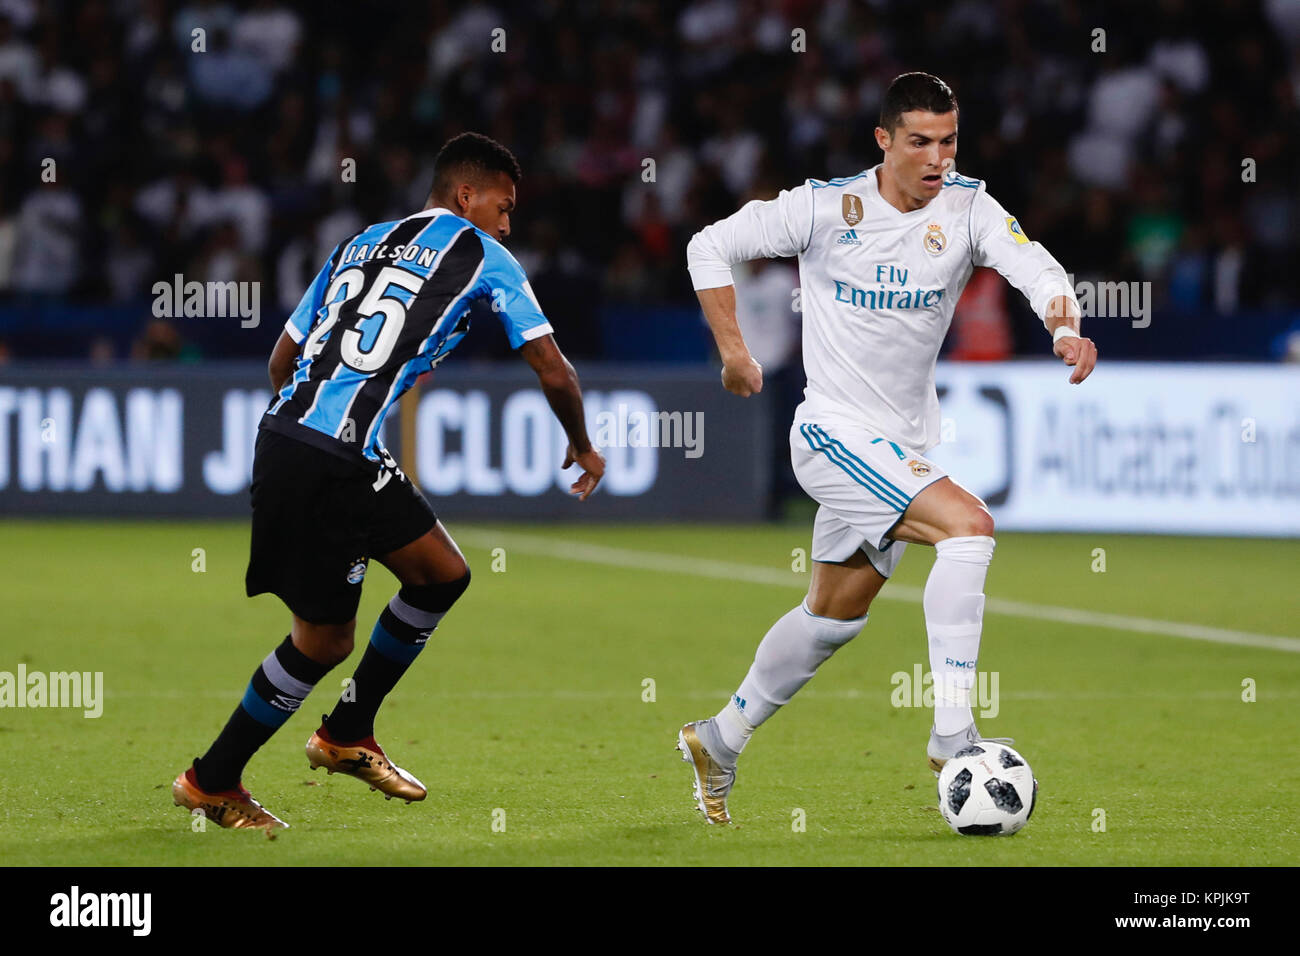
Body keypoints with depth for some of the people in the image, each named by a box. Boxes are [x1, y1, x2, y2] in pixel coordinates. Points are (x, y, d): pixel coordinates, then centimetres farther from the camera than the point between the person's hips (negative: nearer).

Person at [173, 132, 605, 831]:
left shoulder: (361, 244, 22)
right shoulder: (479, 254, 4)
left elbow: (282, 358, 22)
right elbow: (552, 371, 4)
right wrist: (582, 448, 21)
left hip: (286, 431, 8)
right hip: (334, 461, -8)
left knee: (442, 574, 18)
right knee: (324, 638, 4)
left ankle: (346, 737, 27)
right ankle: (211, 782, 14)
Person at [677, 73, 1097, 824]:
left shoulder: (968, 208, -5)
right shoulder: (827, 207, -12)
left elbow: (1034, 267, -22)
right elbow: (711, 247, -4)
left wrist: (1067, 326, -42)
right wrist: (732, 349, -9)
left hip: (907, 445, 6)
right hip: (835, 431, -6)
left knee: (837, 615, 18)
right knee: (970, 524, -25)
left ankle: (721, 741, 36)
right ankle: (953, 733, -25)